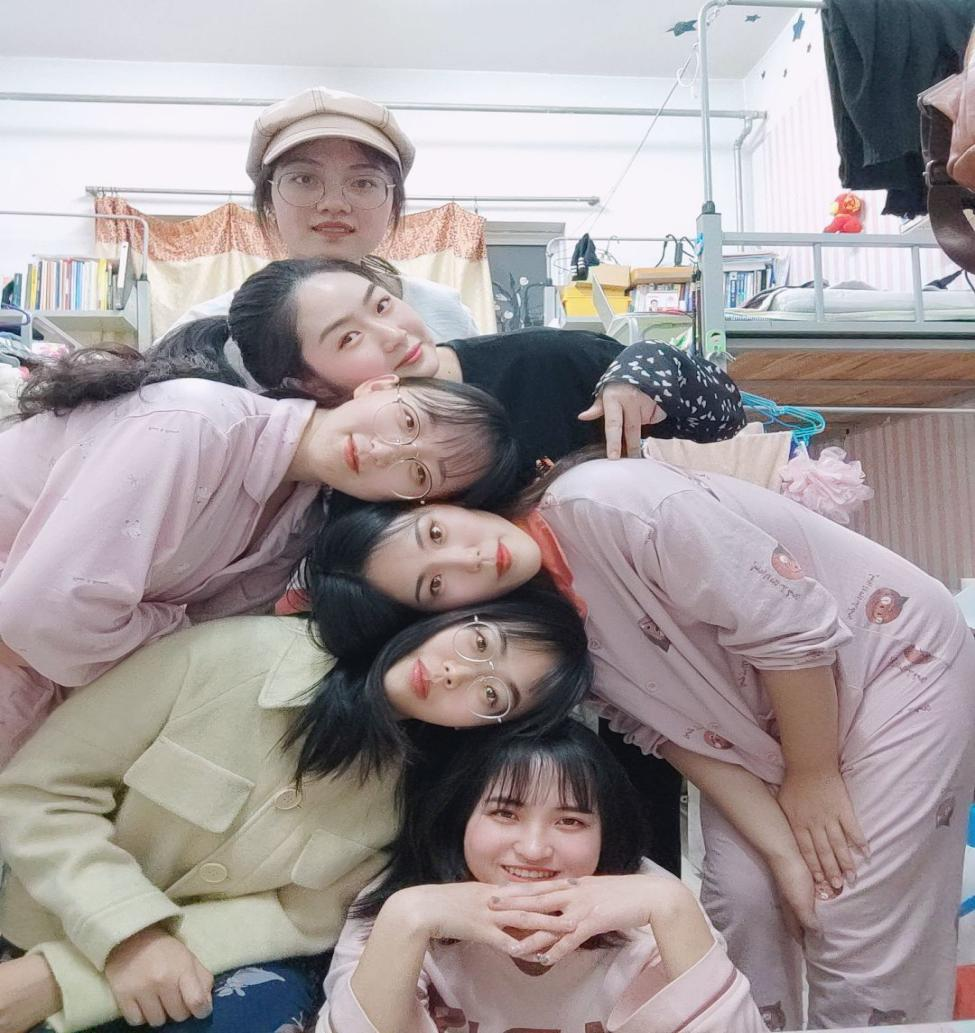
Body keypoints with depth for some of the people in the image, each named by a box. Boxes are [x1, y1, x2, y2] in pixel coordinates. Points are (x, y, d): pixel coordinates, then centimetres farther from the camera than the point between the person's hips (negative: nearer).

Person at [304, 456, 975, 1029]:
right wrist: (782, 846, -14)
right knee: (743, 897, -2)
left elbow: (790, 626, -27)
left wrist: (812, 777, -14)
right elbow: (679, 731, -8)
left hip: (894, 652, -4)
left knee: (859, 929, -6)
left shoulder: (603, 503, -34)